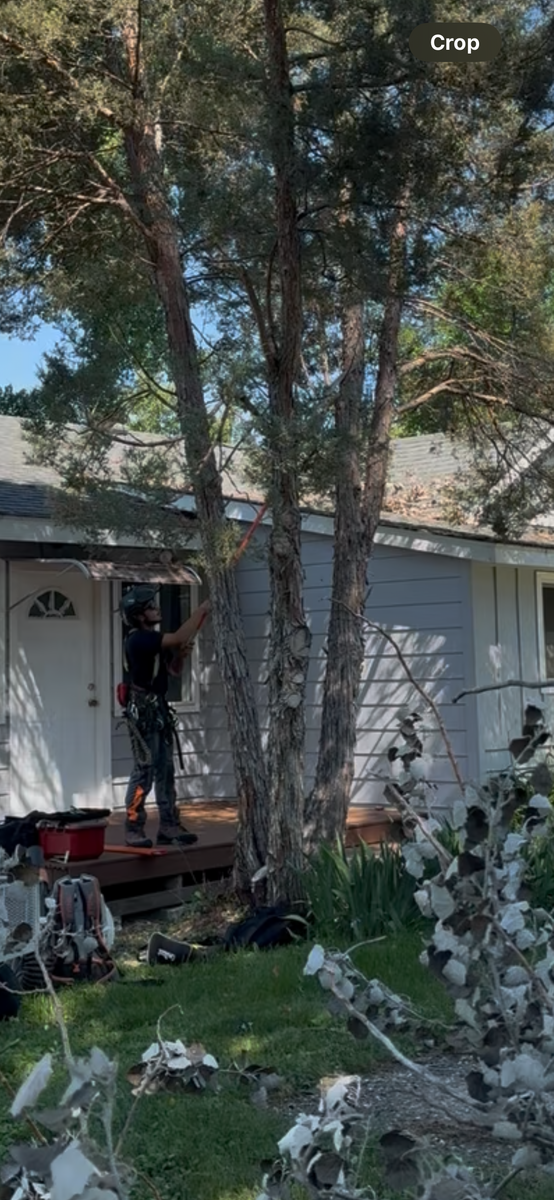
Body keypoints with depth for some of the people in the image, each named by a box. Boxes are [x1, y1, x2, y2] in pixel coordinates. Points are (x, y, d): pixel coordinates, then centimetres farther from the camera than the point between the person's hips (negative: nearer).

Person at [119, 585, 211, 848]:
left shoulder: (154, 639, 13)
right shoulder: (139, 639, -16)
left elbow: (174, 668, 20)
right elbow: (179, 637, -25)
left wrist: (180, 654, -2)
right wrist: (202, 610, -18)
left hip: (160, 708, 9)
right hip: (144, 710, -9)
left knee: (165, 770, 9)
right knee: (144, 771, -7)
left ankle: (169, 827, 14)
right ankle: (133, 829, -1)